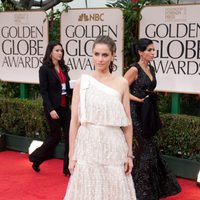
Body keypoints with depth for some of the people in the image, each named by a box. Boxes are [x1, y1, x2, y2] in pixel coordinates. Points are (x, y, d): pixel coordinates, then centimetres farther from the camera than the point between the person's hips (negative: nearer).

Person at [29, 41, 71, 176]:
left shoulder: (63, 68, 11)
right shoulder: (44, 69, -7)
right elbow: (43, 91, -12)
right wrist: (50, 109, -19)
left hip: (65, 107, 6)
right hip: (53, 108, -6)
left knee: (70, 135, 1)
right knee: (56, 136, 2)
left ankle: (68, 168, 9)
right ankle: (36, 158, 26)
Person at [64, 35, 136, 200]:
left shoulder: (121, 83, 2)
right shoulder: (81, 83, 0)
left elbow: (127, 122, 4)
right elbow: (74, 121, 0)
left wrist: (129, 154, 3)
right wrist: (71, 155, -2)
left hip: (113, 147, 1)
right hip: (87, 146, 0)